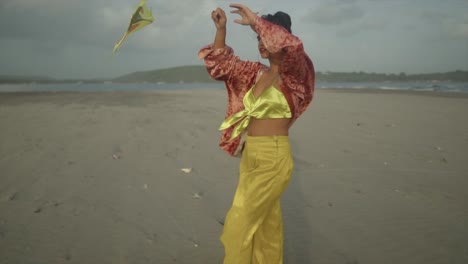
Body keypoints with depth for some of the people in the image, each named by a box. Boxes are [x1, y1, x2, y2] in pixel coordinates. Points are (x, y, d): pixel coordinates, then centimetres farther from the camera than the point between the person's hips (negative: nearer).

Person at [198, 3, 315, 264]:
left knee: (240, 221, -1)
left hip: (274, 157, -7)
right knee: (266, 219, 19)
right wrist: (221, 29, -2)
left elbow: (292, 47, -32)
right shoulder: (256, 72, 8)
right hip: (250, 154, 7)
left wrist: (255, 21, -27)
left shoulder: (295, 73, -10)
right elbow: (221, 64, 10)